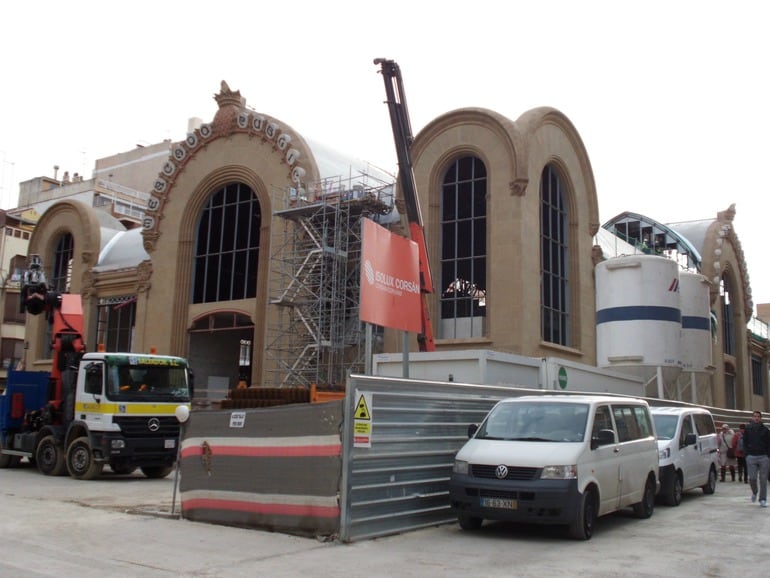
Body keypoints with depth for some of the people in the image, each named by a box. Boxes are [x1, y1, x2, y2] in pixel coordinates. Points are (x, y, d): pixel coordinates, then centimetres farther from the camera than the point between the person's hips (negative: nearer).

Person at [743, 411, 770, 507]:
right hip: (751, 457, 0)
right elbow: (744, 443, 10)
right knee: (752, 478, -3)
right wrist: (747, 454, 1)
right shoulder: (747, 429, 6)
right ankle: (754, 492, 26)